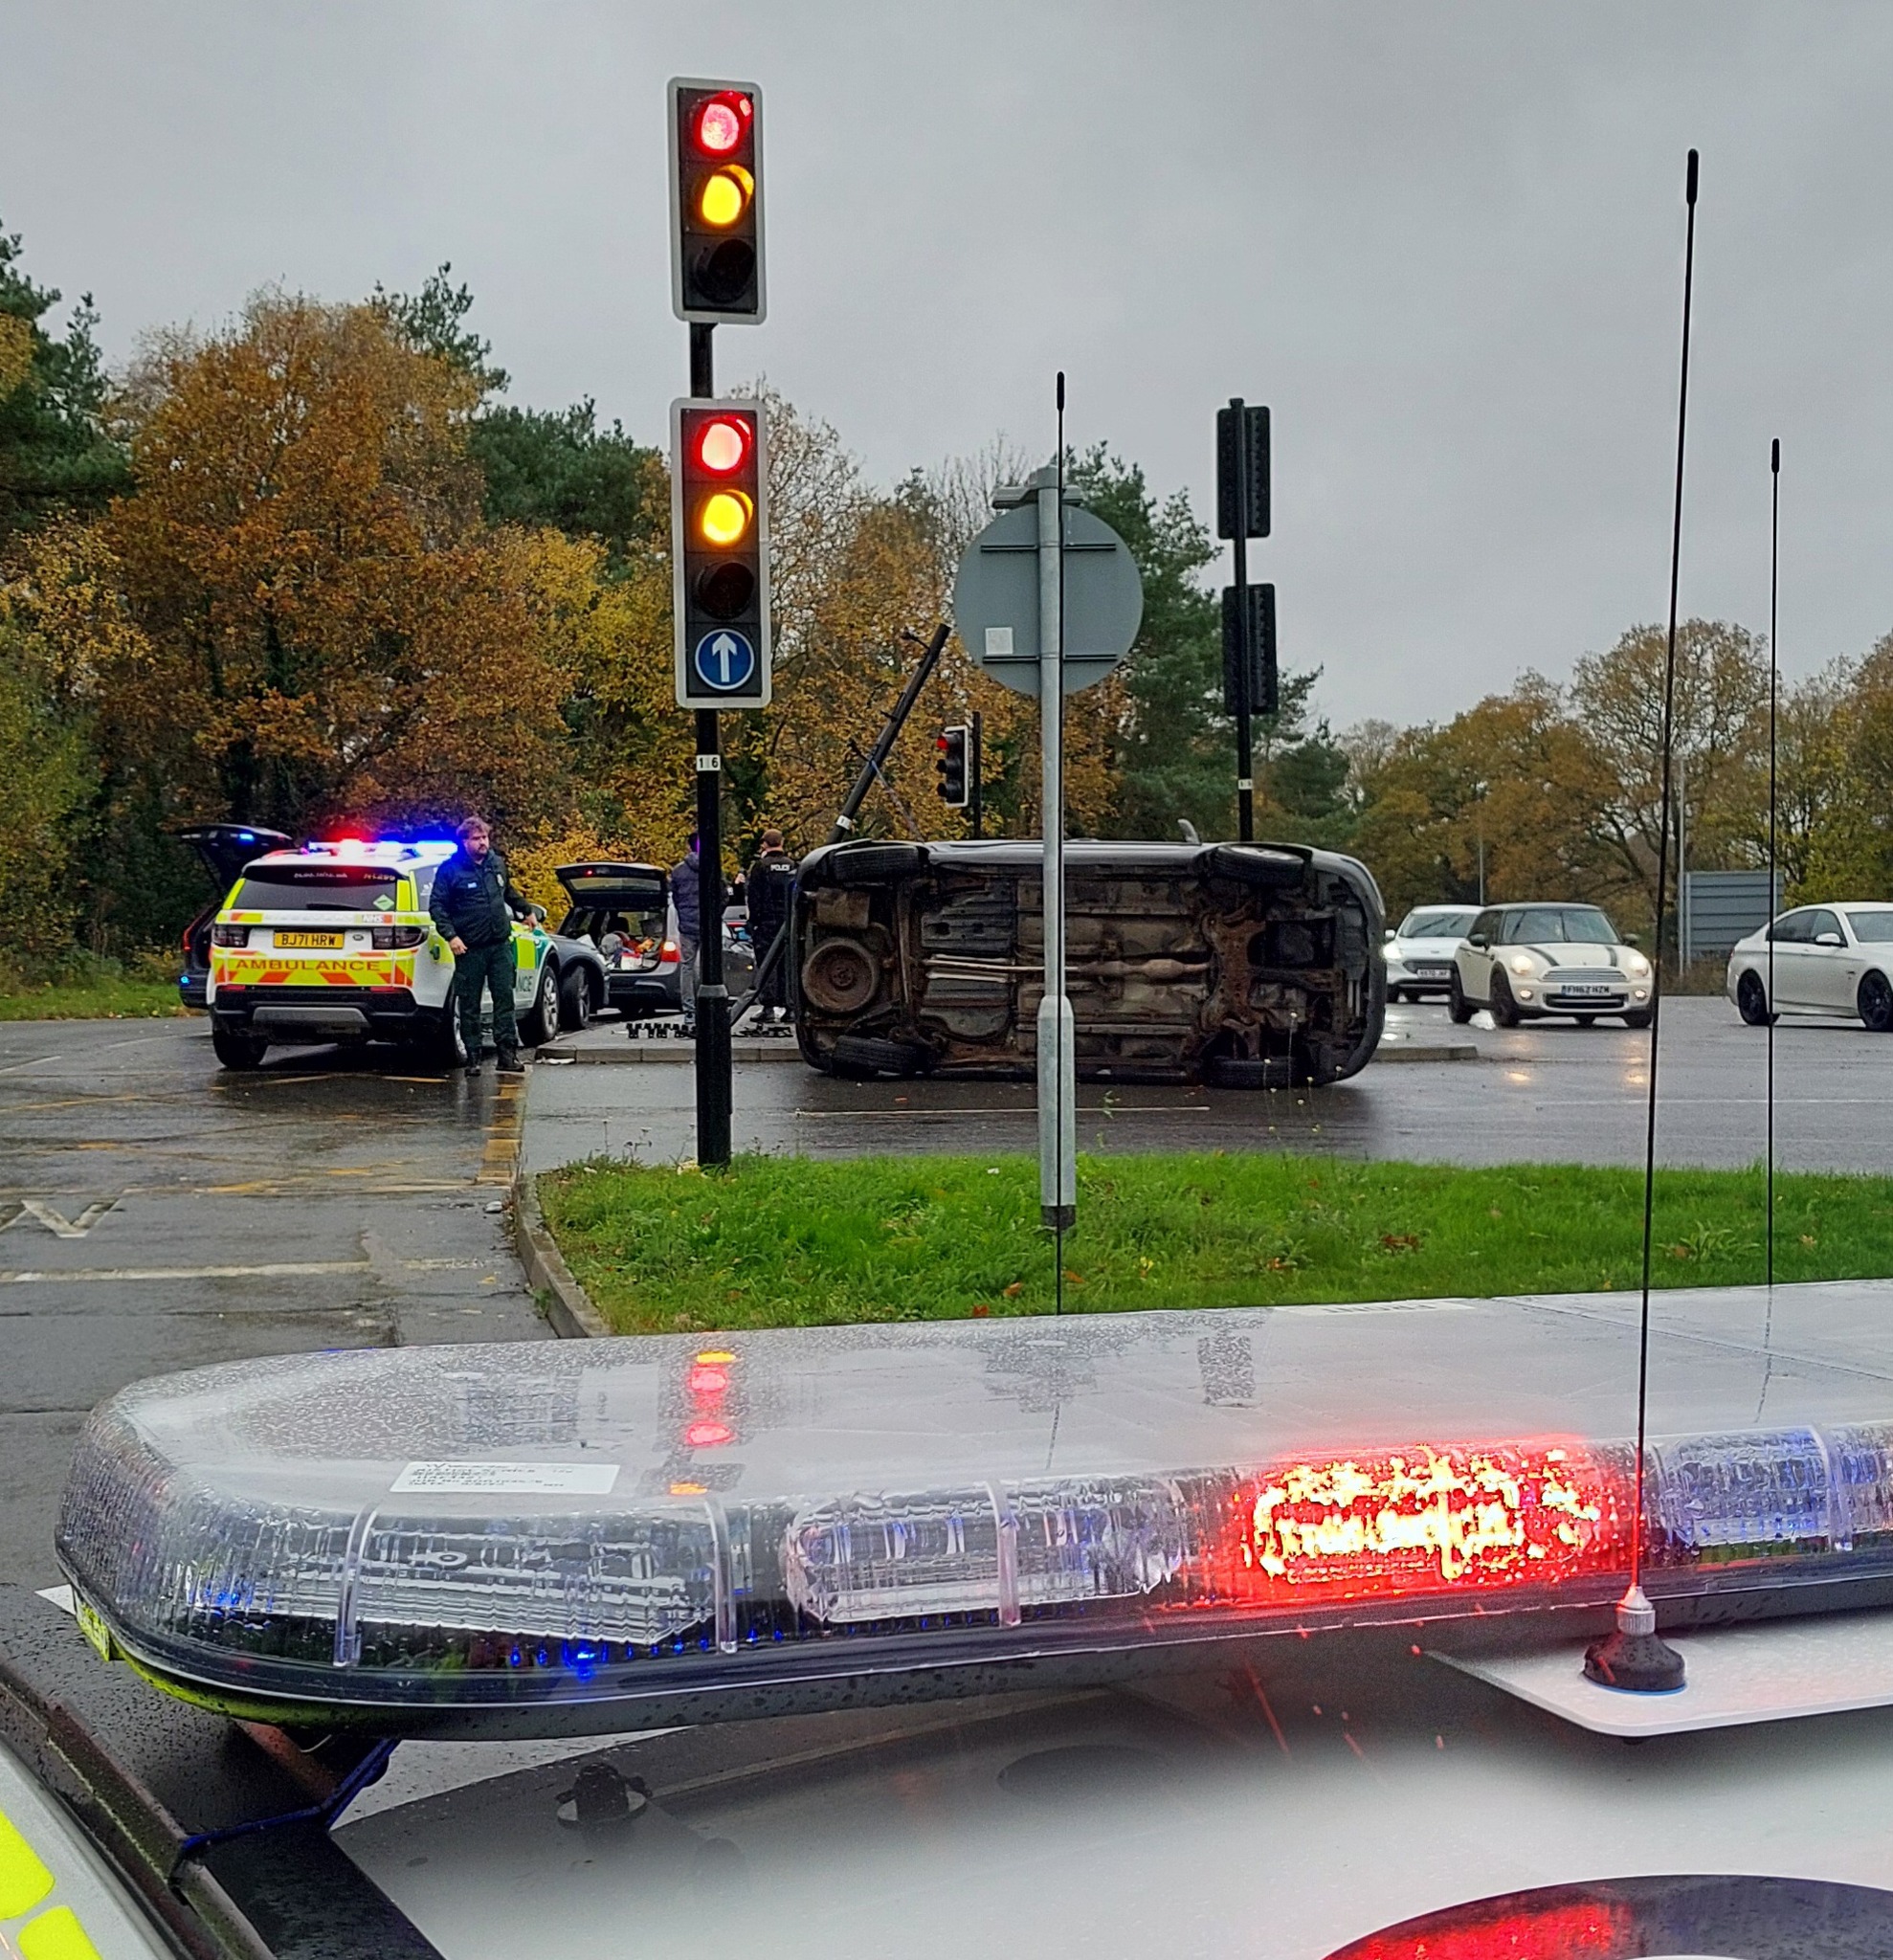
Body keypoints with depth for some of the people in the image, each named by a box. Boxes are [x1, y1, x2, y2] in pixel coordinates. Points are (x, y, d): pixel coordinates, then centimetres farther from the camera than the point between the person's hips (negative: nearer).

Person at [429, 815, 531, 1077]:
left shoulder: (497, 864, 10)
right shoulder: (450, 869, -5)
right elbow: (437, 906, -6)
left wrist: (526, 910, 40)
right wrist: (450, 935, -15)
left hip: (500, 945, 4)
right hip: (469, 948, -4)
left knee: (504, 998, -1)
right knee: (469, 1005, 1)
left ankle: (508, 1053, 2)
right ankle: (473, 1057, 7)